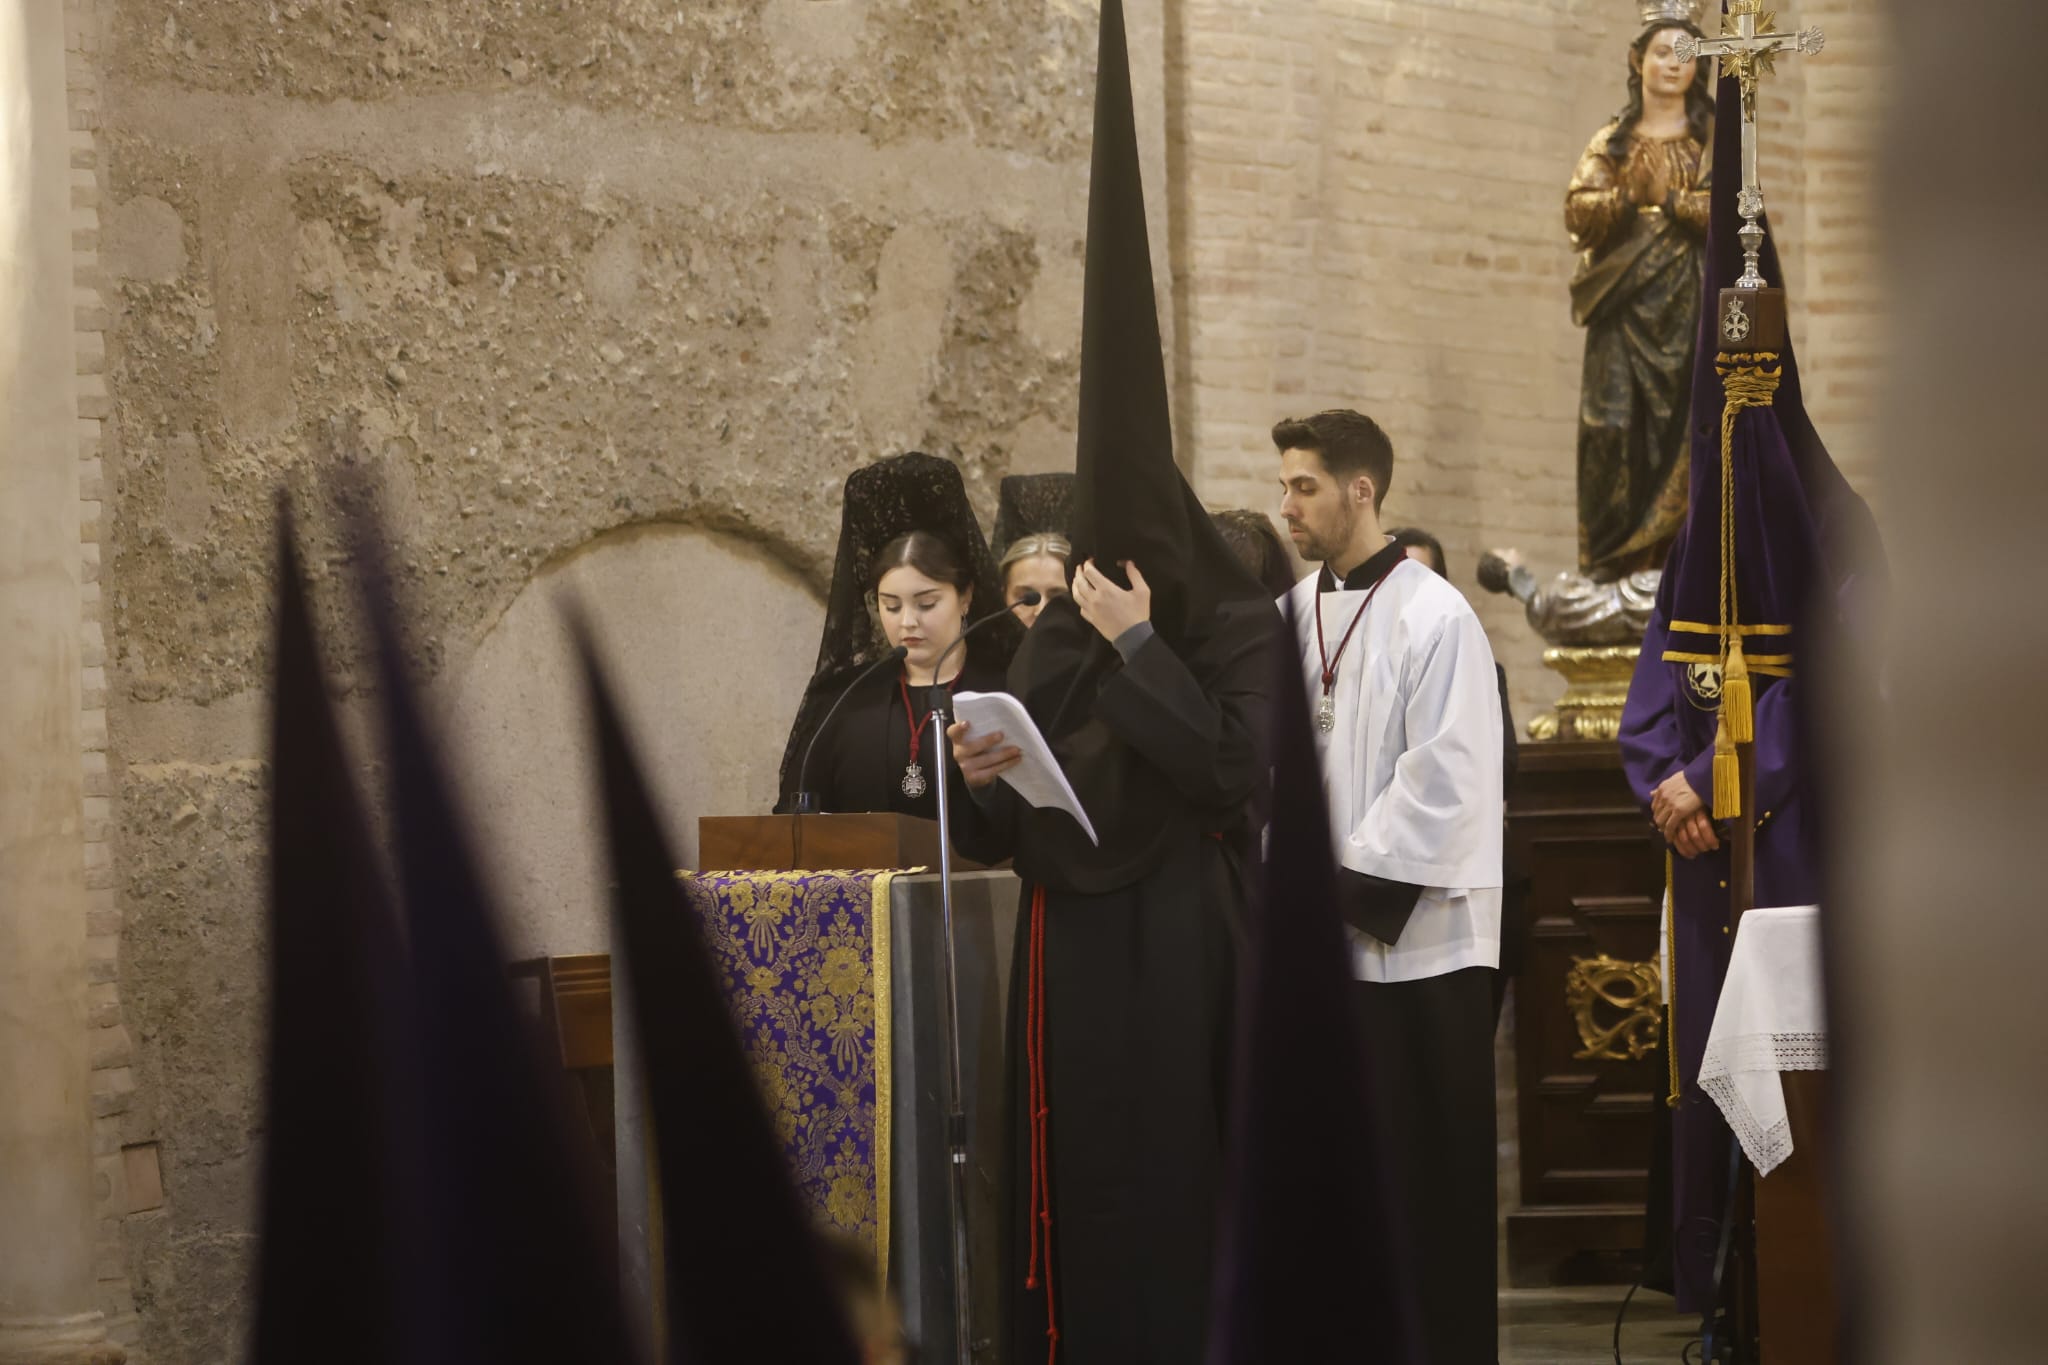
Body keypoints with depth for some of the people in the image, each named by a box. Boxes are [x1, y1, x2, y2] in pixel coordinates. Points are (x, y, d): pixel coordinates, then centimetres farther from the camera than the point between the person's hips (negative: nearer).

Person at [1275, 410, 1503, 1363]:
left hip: (1418, 938, -6)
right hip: (1319, 940, 6)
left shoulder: (1435, 619, -7)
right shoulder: (1293, 615, 11)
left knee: (1431, 1172, -2)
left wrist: (1352, 888, -14)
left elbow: (1443, 784, -13)